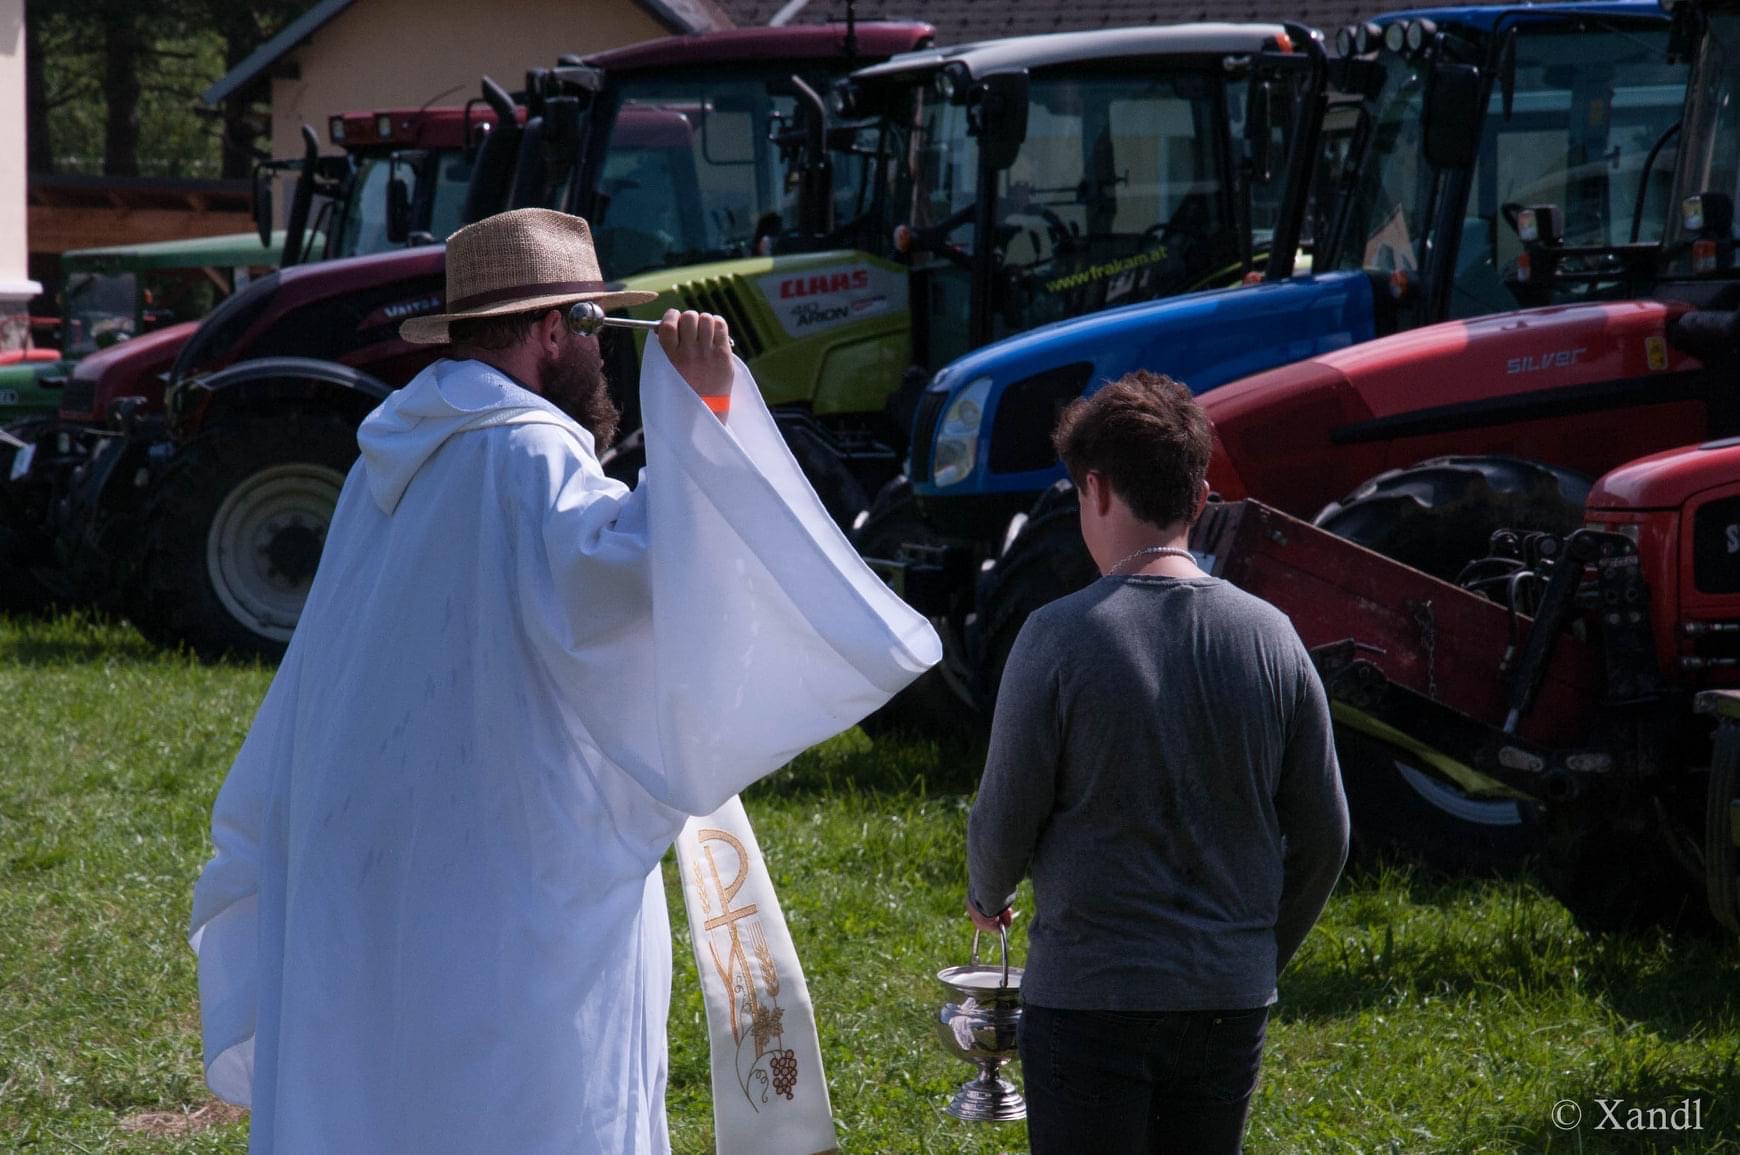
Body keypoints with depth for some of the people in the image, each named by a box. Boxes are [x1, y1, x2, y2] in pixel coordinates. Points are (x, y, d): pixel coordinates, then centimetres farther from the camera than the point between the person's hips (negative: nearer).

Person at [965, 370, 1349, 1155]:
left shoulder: (1059, 638, -12)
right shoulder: (1269, 638, 0)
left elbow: (1005, 821, -7)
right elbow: (1323, 835, 5)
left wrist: (987, 897, 16)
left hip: (1090, 997, -4)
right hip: (1230, 999, 4)